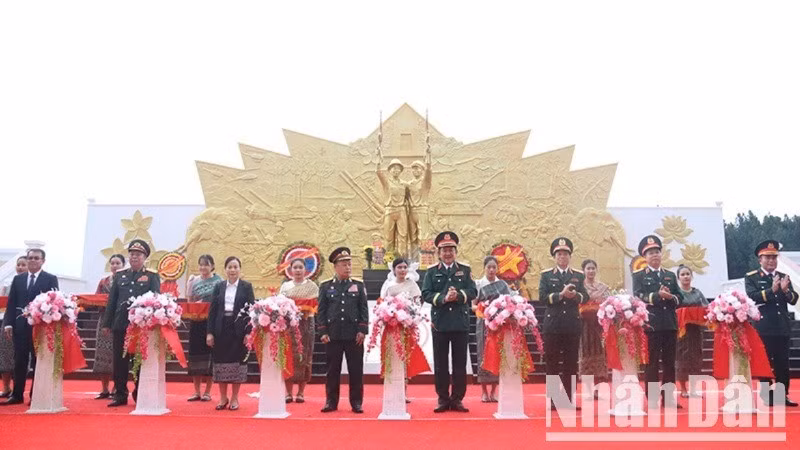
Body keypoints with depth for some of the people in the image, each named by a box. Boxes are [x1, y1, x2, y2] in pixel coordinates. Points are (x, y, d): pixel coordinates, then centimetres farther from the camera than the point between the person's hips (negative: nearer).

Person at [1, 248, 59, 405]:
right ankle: (17, 395, 15)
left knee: (39, 362, 4)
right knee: (19, 362, 7)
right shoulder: (18, 279, 13)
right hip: (20, 326, 3)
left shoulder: (51, 279, 1)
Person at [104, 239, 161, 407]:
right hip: (120, 324, 3)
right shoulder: (119, 275, 15)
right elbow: (112, 300, 13)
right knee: (119, 361, 6)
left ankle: (140, 395, 13)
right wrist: (107, 323, 8)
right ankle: (120, 395, 15)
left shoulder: (152, 277, 5)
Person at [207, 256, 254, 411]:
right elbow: (212, 310, 6)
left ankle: (234, 398, 14)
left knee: (238, 362, 2)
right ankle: (223, 398, 17)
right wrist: (209, 332, -2)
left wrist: (249, 332, -11)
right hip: (221, 329, 2)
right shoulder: (218, 287, 8)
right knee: (220, 362, 5)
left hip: (239, 330, -2)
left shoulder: (247, 287, 2)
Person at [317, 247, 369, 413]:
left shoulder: (359, 285, 8)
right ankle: (331, 401, 16)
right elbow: (321, 311, 4)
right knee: (333, 370, 6)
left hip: (354, 335, 0)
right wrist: (323, 332, -3)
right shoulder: (325, 286, 7)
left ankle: (356, 402, 12)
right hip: (333, 335, 0)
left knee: (356, 369, 3)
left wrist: (362, 331, -4)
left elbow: (364, 309, 4)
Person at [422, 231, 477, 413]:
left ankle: (457, 399, 15)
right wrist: (443, 298, -19)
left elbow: (473, 292, -1)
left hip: (461, 323, 1)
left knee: (460, 363, 5)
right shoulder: (431, 272, 6)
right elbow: (426, 294, -3)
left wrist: (458, 295, -19)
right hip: (439, 323, 0)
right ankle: (443, 399, 14)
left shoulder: (465, 270, 8)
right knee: (440, 364, 4)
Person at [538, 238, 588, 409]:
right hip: (552, 325, -2)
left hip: (572, 325, 2)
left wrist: (575, 295, -20)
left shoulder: (578, 275, 11)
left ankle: (569, 400, 12)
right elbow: (542, 297, -7)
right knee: (552, 363, 2)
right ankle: (553, 400, 9)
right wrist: (561, 295, -20)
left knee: (571, 363, 4)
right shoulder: (546, 275, 5)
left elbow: (585, 297, 1)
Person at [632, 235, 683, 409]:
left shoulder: (671, 275, 18)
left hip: (670, 324, 5)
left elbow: (680, 298, 11)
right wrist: (657, 295, -23)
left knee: (669, 362, 8)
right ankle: (652, 400, 2)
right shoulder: (639, 276, 3)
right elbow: (638, 296, -11)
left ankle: (668, 398, 16)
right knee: (651, 362, -2)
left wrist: (671, 298, -11)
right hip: (650, 324, -4)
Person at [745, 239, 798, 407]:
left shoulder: (784, 277, 12)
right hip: (764, 328, -4)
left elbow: (793, 300, 2)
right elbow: (752, 297, -15)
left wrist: (785, 290, -19)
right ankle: (767, 397, 7)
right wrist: (772, 290, -27)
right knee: (765, 363, 1)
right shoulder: (751, 278, 0)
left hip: (783, 328, 4)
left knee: (783, 364, 8)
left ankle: (783, 396, 16)